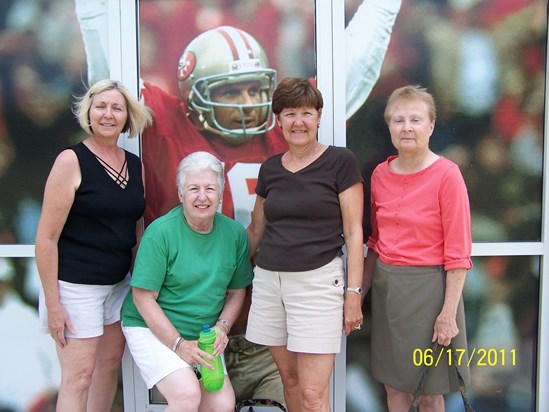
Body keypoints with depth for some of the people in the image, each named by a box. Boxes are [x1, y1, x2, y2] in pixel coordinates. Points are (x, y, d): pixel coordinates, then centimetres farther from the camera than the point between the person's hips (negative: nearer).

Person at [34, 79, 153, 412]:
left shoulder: (135, 164, 6)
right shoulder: (71, 161, -12)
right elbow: (46, 237, -13)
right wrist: (52, 303, -14)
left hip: (120, 284, 6)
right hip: (75, 286, -6)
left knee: (111, 365, 15)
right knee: (79, 375, 0)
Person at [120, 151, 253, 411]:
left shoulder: (235, 233, -2)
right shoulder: (161, 232, -16)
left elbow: (236, 291, 9)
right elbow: (143, 298, -15)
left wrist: (222, 326, -8)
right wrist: (178, 344, -18)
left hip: (201, 337, 5)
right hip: (151, 329, -5)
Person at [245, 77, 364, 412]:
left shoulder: (340, 161, -4)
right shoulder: (270, 168, 10)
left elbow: (353, 232, -6)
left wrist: (353, 292, -9)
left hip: (318, 281, -5)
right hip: (269, 280, 5)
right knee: (289, 377, 14)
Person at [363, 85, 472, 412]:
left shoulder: (447, 174, -12)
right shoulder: (380, 174, 4)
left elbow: (458, 253, -13)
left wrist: (448, 314, -15)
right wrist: (361, 291, 14)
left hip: (429, 286, -5)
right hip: (386, 285, 5)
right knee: (394, 384, 17)